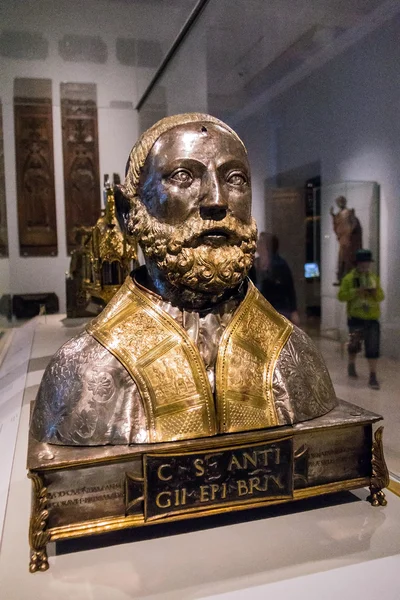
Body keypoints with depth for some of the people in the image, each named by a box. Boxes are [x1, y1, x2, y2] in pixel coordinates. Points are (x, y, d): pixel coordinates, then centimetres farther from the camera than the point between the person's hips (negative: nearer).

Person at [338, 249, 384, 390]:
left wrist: (376, 290, -15)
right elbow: (341, 296, -10)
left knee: (373, 348, -3)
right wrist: (356, 291, -21)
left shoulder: (374, 278, 6)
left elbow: (381, 297, 7)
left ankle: (372, 377, 2)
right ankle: (351, 366, 39)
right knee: (354, 344, 12)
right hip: (355, 318, -2)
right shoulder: (349, 278, -5)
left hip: (372, 318, 2)